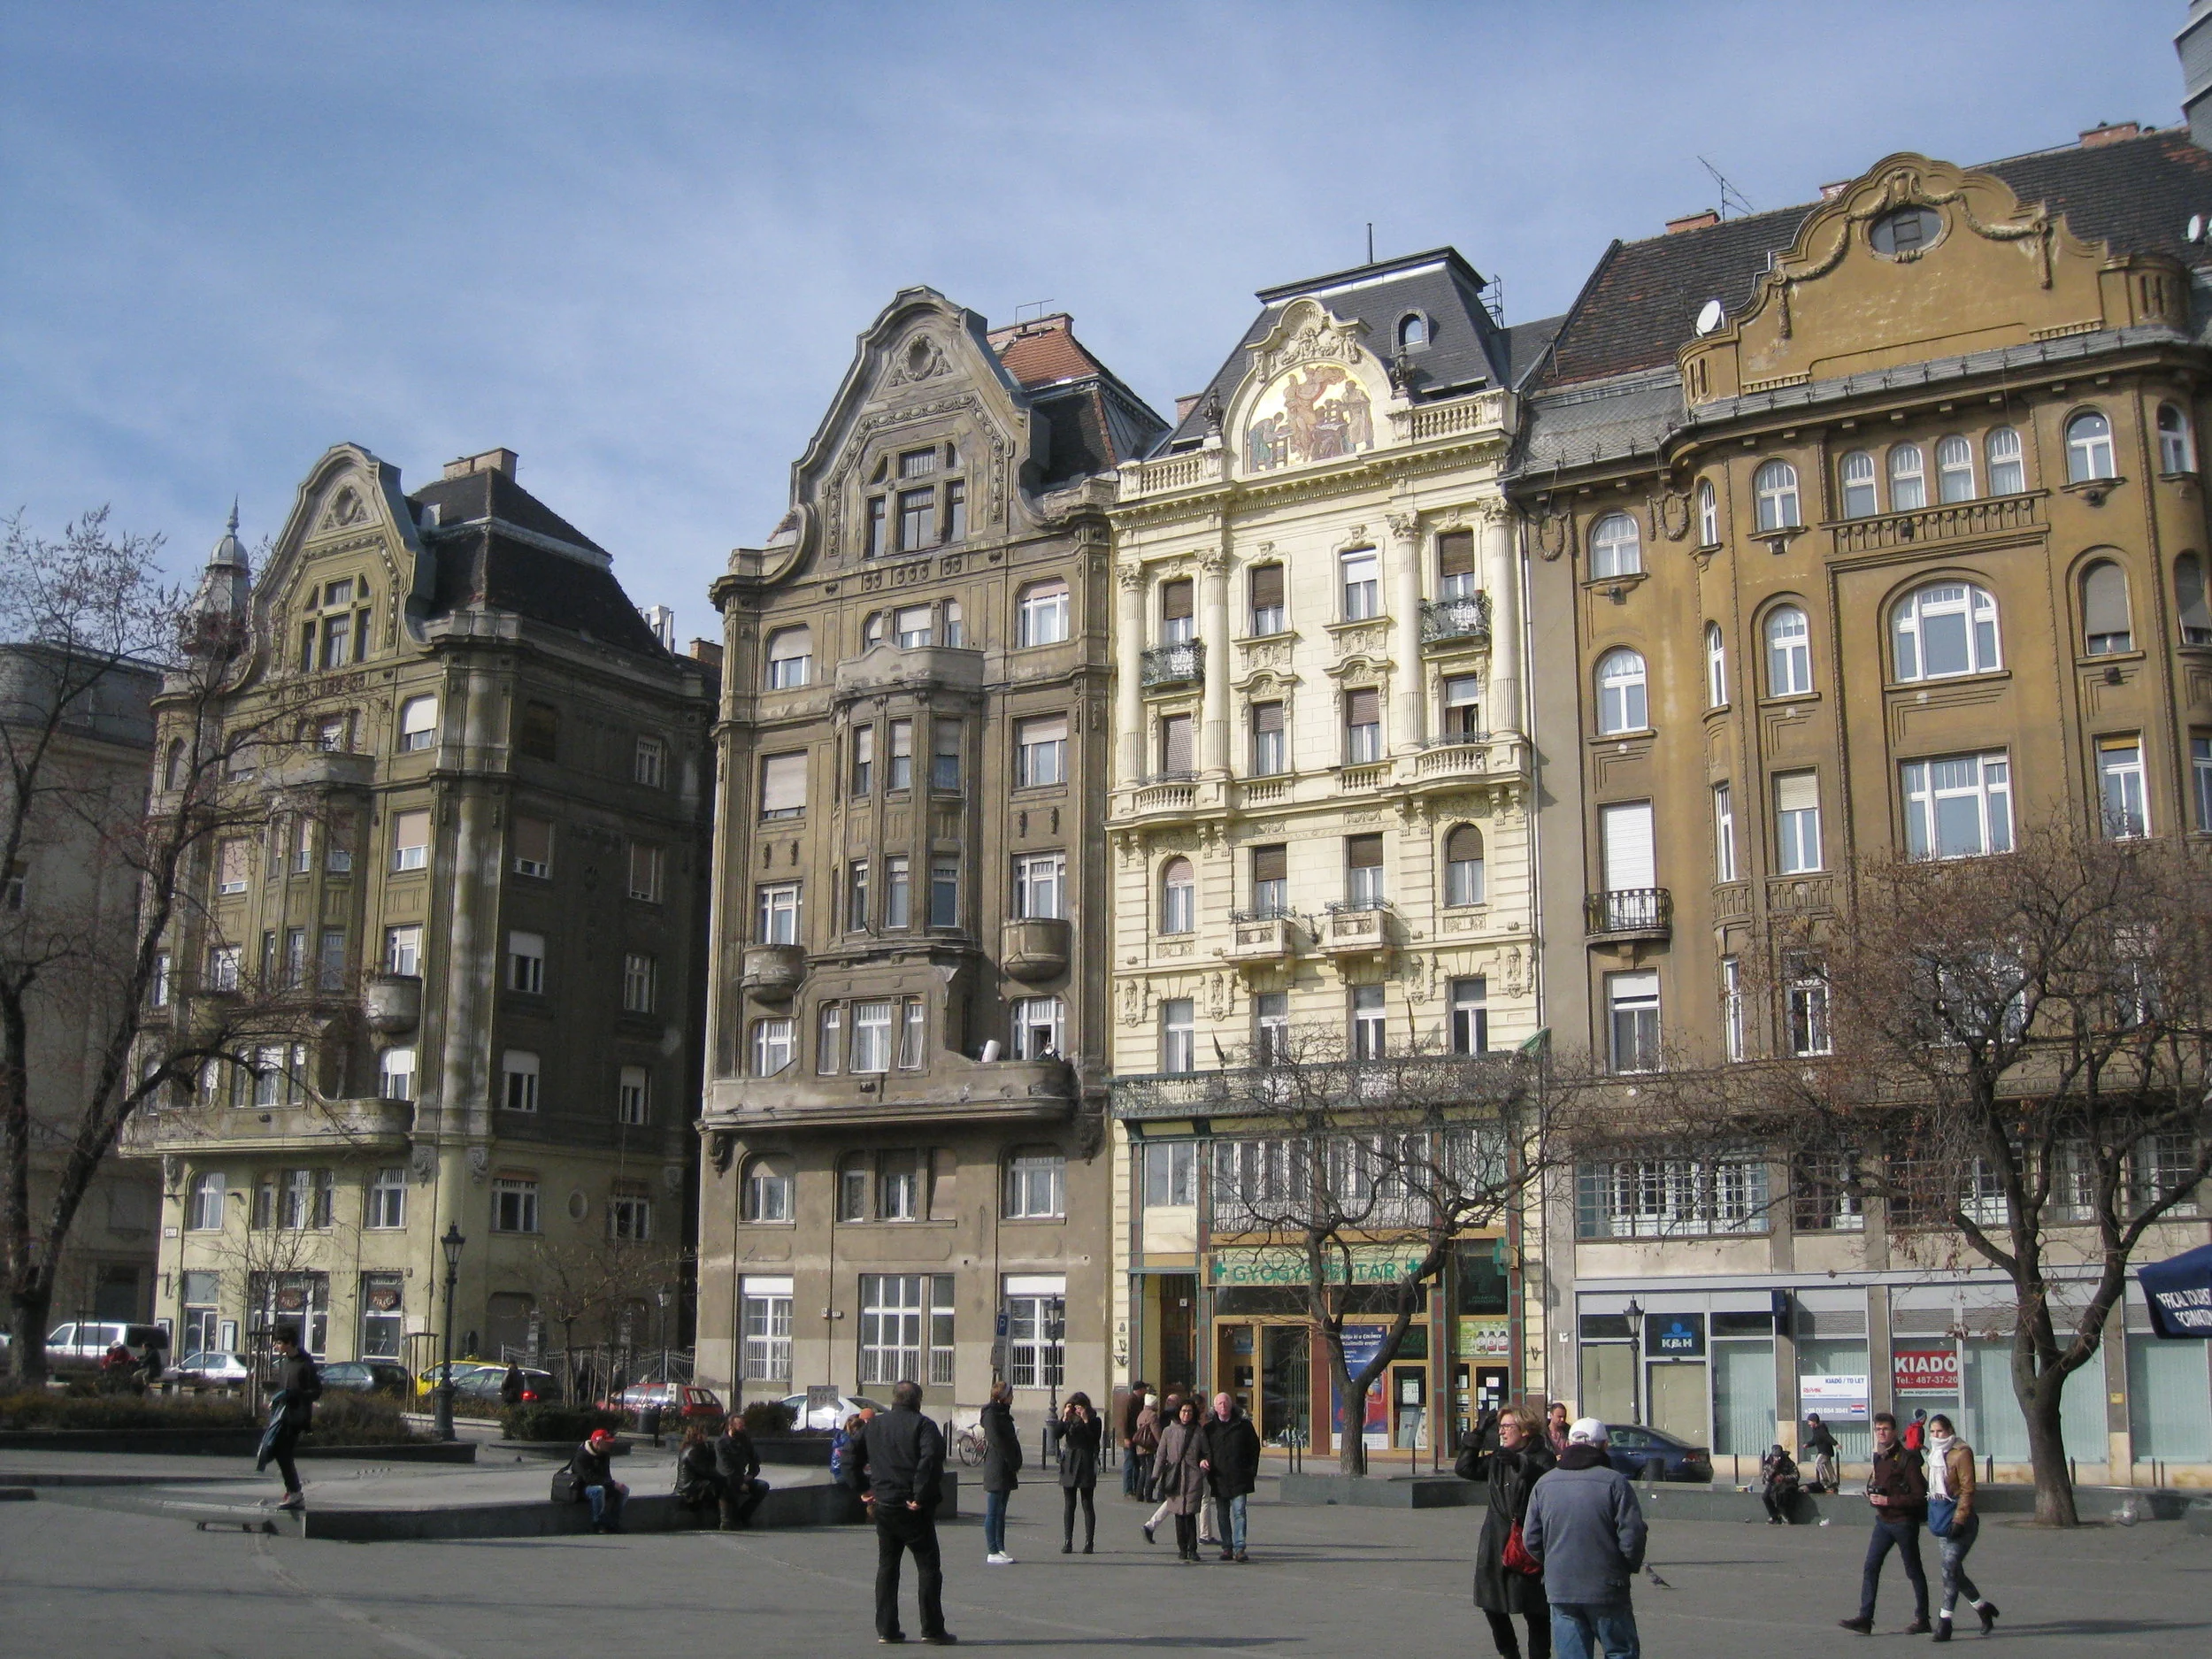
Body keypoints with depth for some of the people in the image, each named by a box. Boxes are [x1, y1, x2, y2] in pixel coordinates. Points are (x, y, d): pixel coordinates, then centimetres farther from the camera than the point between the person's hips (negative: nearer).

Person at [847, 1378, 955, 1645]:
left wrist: (862, 1489, 15)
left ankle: (886, 1629, 13)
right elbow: (930, 1459, -24)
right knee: (928, 1566, 2)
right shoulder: (922, 1425, -8)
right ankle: (932, 1630, 1)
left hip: (882, 1505, 5)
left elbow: (851, 1455, 14)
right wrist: (920, 1497, -20)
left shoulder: (874, 1425, 10)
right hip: (912, 1510, -5)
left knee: (887, 1565, 15)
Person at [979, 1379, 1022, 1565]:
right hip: (996, 1468, -9)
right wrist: (1013, 1462, -16)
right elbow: (996, 1440, -18)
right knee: (993, 1511, -5)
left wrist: (1016, 1462, 6)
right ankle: (992, 1552, -3)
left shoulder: (1003, 1413, 18)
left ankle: (1000, 1549, 15)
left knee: (1000, 1511, 11)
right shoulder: (991, 1414, -11)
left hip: (1007, 1470, 9)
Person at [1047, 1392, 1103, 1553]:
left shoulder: (1094, 1421, 2)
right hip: (1069, 1466, 2)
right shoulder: (1068, 1420, 8)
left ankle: (1089, 1543, 2)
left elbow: (1095, 1439, -13)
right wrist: (1064, 1418, -14)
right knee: (1069, 1505, 4)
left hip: (1086, 1465, -2)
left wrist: (1086, 1420, -17)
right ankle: (1067, 1542, 6)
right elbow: (1055, 1435, -6)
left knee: (1087, 1504, -1)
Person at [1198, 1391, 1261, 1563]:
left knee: (1239, 1512, -10)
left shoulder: (1243, 1425, 4)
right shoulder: (1209, 1428, 7)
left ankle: (1239, 1548, -11)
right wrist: (1202, 1460, -8)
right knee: (1222, 1515, 8)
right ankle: (1227, 1547, 16)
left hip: (1239, 1478, -2)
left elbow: (1254, 1447, 9)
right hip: (1219, 1478, 2)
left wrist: (1252, 1471, 2)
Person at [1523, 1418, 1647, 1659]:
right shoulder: (1615, 1482, -10)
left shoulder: (1544, 1483, 4)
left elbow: (1530, 1539, 5)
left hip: (1559, 1588, 3)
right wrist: (1631, 1566, 7)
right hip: (1606, 1589, -3)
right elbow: (1632, 1535, -12)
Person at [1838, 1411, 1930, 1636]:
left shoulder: (1907, 1459, -15)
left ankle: (1922, 1619, 20)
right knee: (1870, 1567, -2)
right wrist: (1872, 1494, 2)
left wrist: (1889, 1501, -22)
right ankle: (1865, 1619, -4)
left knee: (1913, 1571, 7)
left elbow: (1919, 1496, -18)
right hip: (1883, 1520, 7)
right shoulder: (1877, 1457, 9)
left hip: (1904, 1522, -7)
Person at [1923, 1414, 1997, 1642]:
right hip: (1942, 1518, 8)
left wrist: (1959, 1520, -19)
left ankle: (1944, 1620, -9)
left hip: (1960, 1519, -8)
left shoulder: (1961, 1453, -11)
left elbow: (1967, 1490, -15)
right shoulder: (1935, 1454, 13)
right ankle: (1982, 1607, 29)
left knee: (1950, 1567, -12)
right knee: (1954, 1571, 11)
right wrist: (1931, 1515, 17)